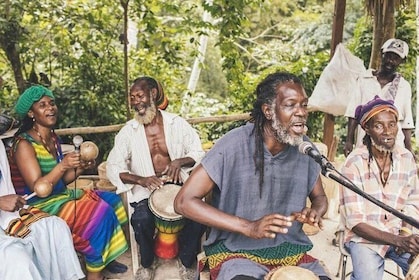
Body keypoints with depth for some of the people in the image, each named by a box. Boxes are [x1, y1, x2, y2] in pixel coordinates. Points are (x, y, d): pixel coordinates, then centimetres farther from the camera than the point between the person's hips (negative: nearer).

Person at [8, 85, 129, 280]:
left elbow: (62, 179, 10)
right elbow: (39, 189, -23)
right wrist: (63, 165, -33)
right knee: (99, 211, -21)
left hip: (60, 196, 8)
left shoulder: (53, 138, 7)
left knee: (111, 199, -2)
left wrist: (80, 168, -7)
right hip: (38, 206, -8)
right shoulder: (24, 144, -17)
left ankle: (105, 258, 7)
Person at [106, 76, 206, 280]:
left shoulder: (177, 123, 2)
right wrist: (141, 180, -22)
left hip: (178, 184, 1)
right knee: (141, 220, -30)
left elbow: (198, 153, 5)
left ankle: (187, 262, 6)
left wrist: (179, 161, -17)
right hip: (146, 189, 0)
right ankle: (147, 263, 5)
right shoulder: (128, 131, 1)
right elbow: (113, 167, -5)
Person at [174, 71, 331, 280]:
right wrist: (248, 227, -26)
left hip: (291, 250, 5)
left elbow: (320, 197, 13)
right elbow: (184, 202, -17)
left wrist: (315, 212, -12)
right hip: (235, 250, -5)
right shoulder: (234, 145, -18)